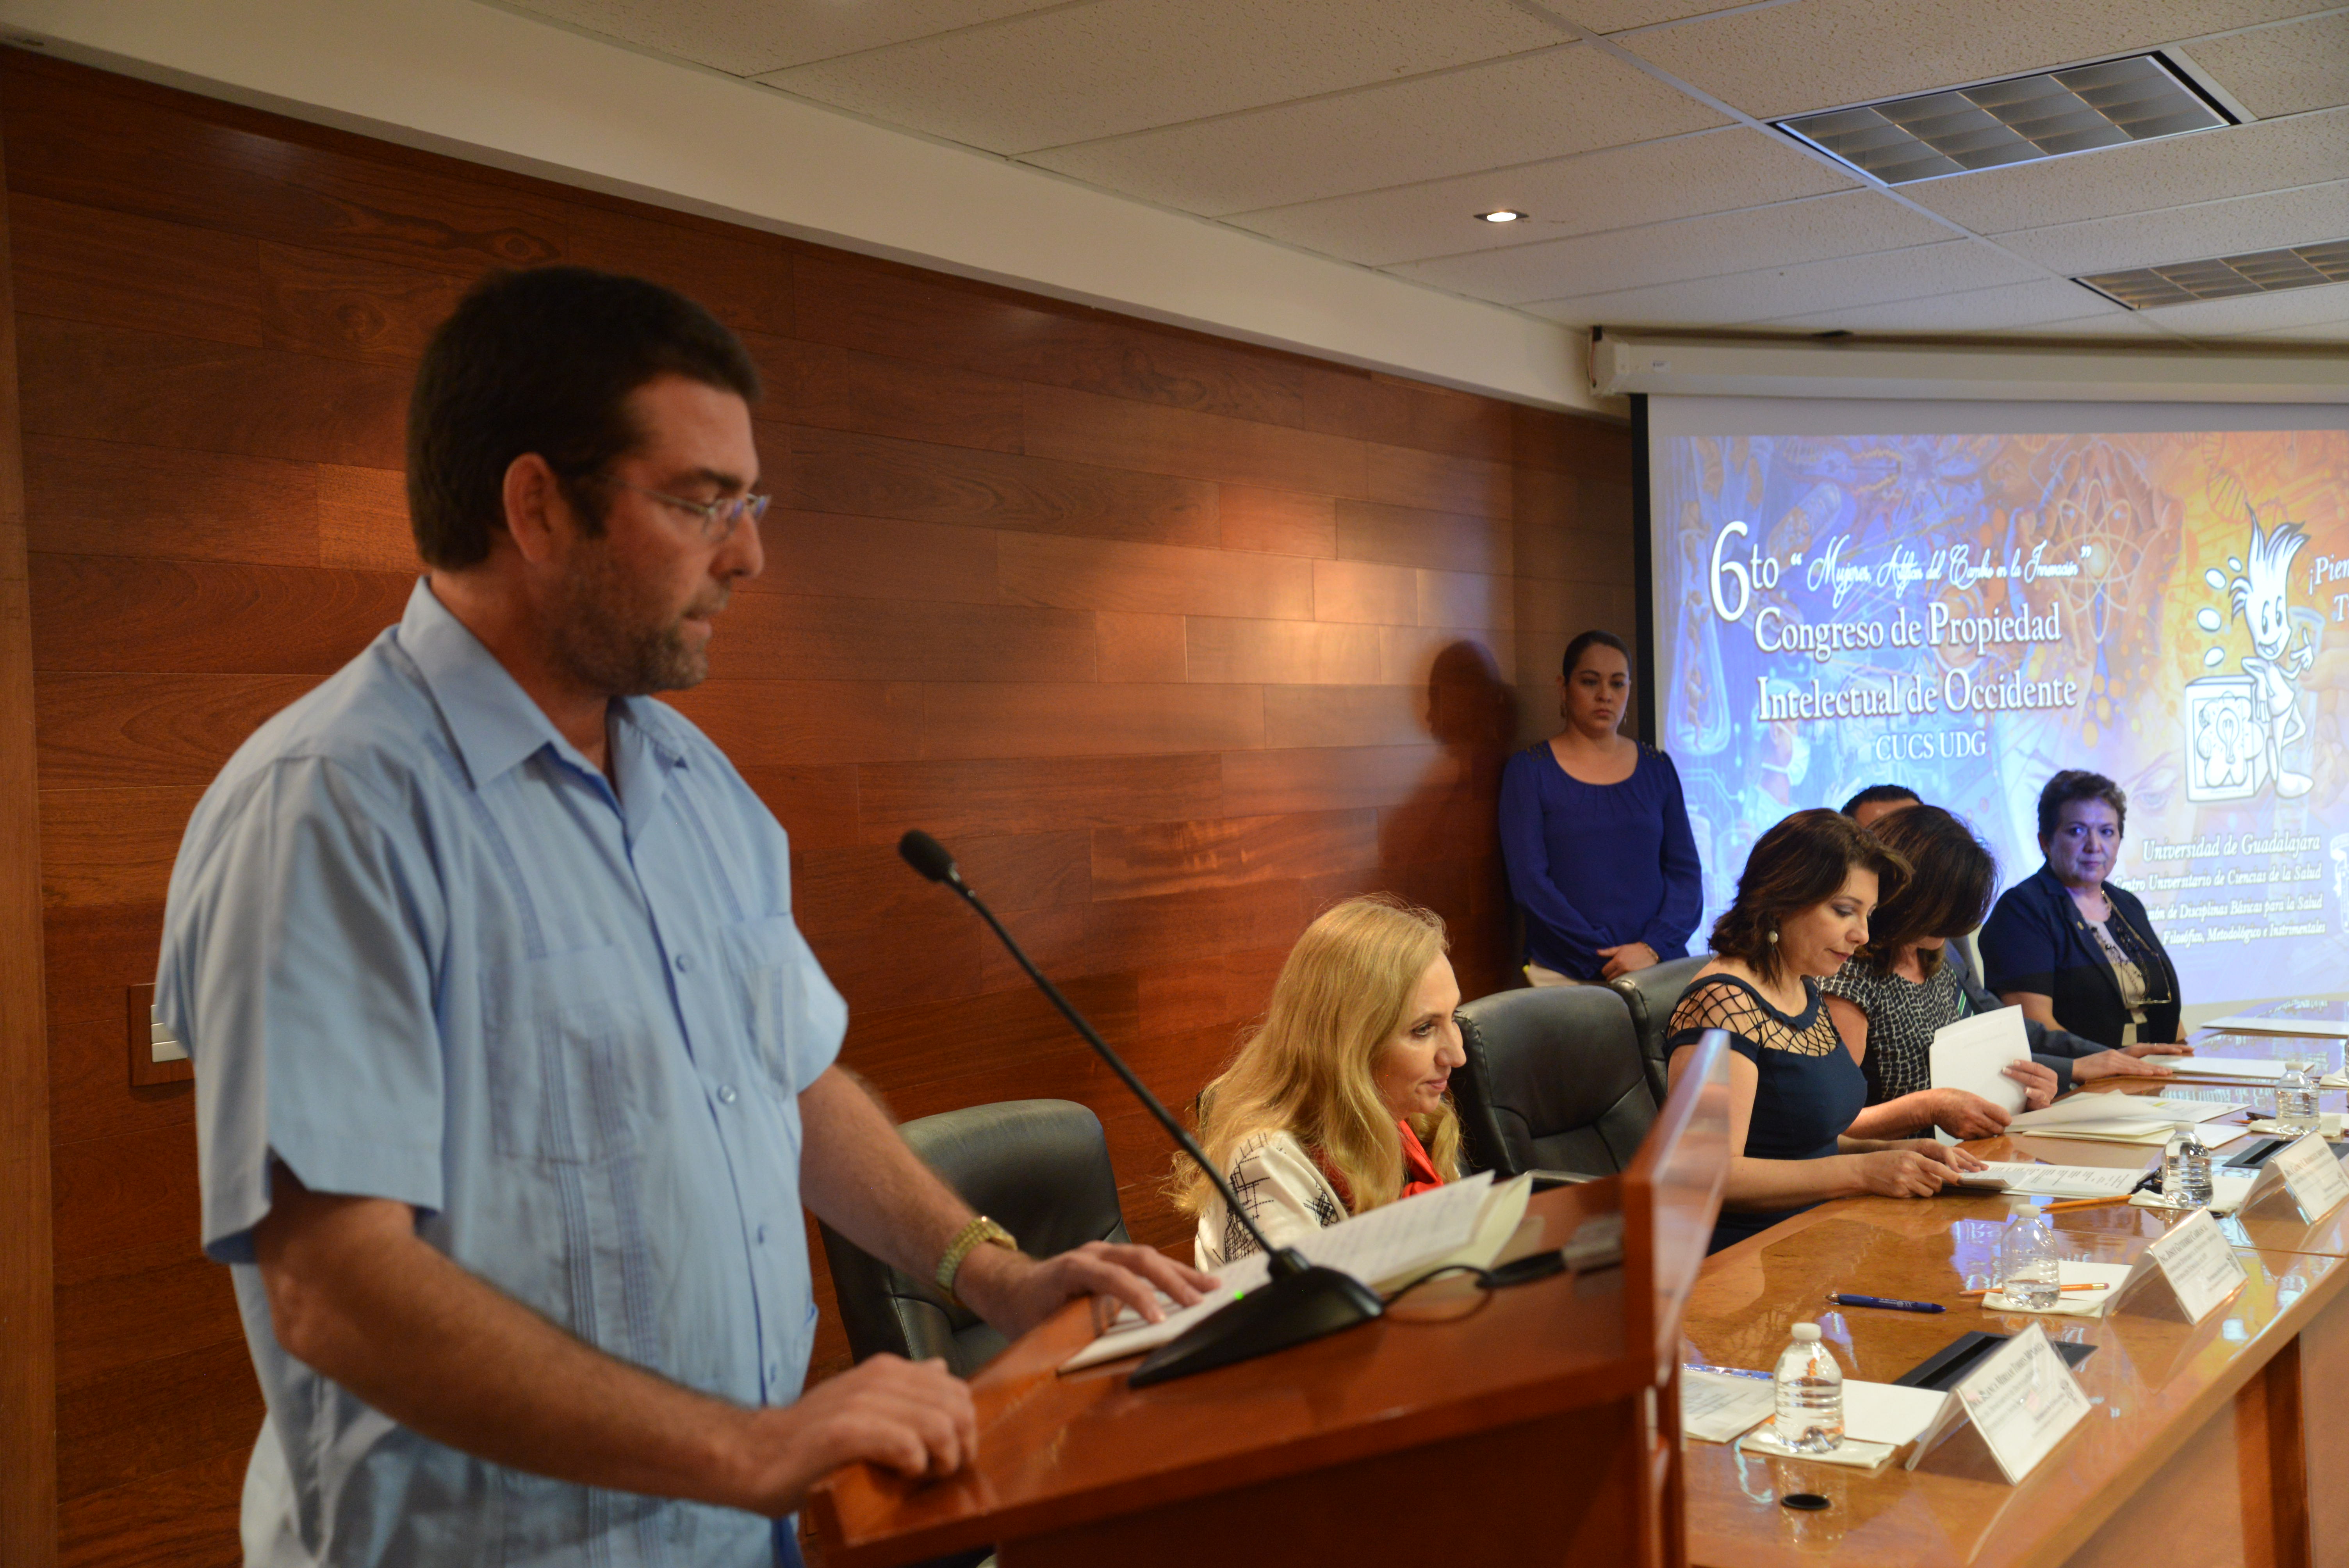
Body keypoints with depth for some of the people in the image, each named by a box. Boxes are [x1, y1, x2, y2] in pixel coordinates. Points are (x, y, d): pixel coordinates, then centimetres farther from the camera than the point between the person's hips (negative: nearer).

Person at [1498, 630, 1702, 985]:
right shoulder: (1529, 770, 1)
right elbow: (1528, 881, -7)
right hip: (1563, 977, -2)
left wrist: (1652, 948, -11)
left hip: (1657, 966, 3)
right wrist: (1606, 959, -13)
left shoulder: (1657, 768, 10)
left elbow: (1686, 872, 6)